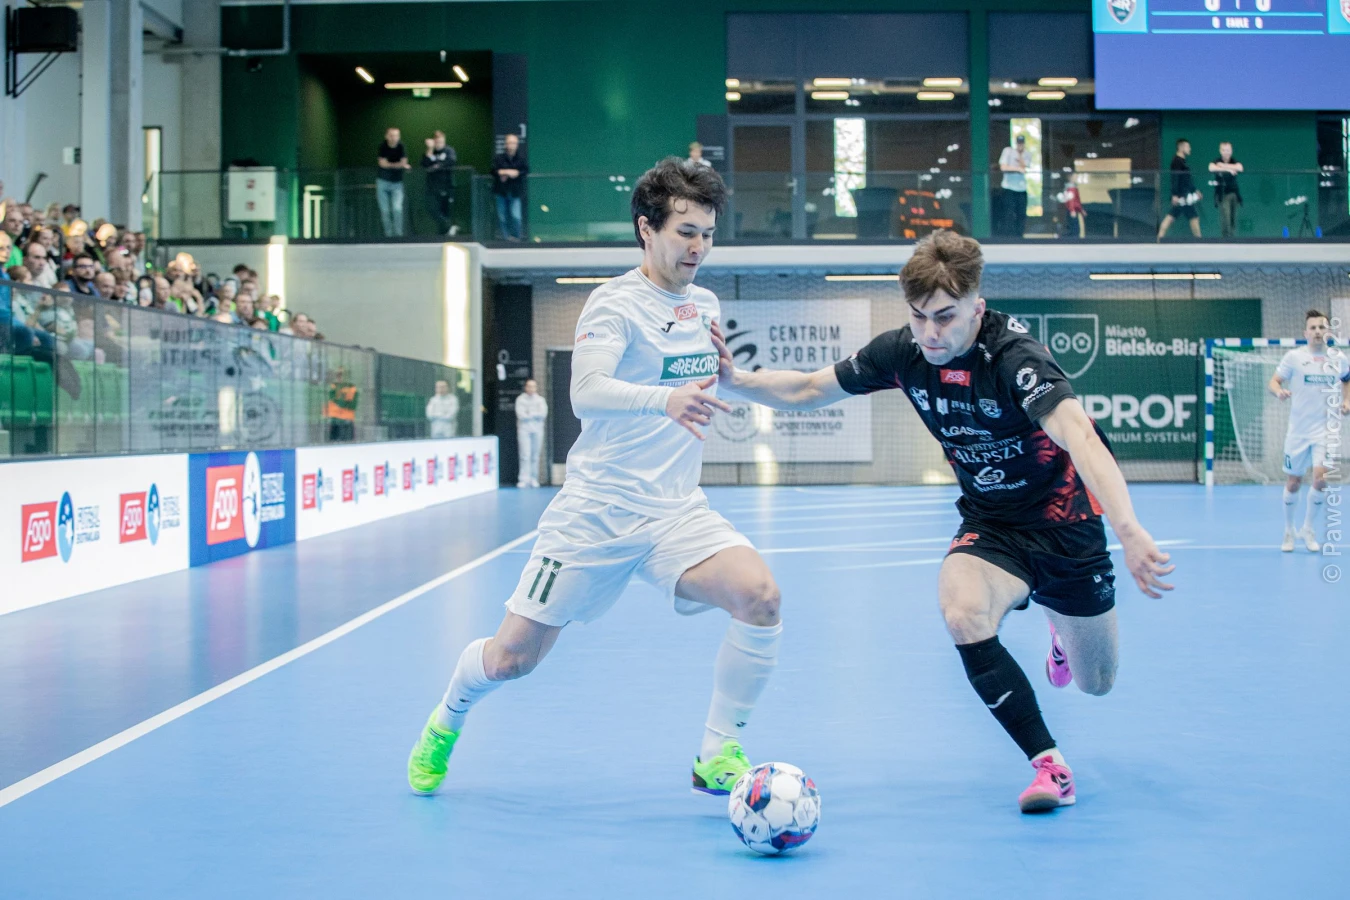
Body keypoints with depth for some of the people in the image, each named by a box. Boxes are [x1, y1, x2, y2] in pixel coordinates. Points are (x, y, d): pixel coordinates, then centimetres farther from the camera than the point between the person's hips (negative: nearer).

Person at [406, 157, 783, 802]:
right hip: (596, 512, -5)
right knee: (511, 657, 1)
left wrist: (721, 369, 7)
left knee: (760, 596, -22)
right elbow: (585, 392, -27)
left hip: (677, 512, 5)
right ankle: (445, 723, 35)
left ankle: (718, 755, -6)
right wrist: (666, 398, -44)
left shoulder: (705, 304, 11)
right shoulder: (617, 302, -10)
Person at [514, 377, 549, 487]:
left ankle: (534, 479, 9)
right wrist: (535, 414, -3)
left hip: (537, 429, 2)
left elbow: (543, 414, -4)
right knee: (525, 455, -10)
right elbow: (521, 415, -8)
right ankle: (524, 479, -12)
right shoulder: (520, 399, 3)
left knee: (535, 456, 4)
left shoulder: (540, 400, 10)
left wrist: (530, 413, -8)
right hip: (524, 430, -2)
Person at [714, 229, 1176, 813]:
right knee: (963, 615, -30)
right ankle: (1049, 764, -15)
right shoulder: (902, 351, -15)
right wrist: (735, 380, -19)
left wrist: (1129, 532, -60)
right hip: (989, 523, 3)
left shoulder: (1013, 356, -31)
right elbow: (809, 391, -1)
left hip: (1064, 521, -3)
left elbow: (1080, 439, -46)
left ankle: (1060, 623, 48)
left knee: (1095, 682, 10)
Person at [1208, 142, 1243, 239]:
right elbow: (1211, 168, -25)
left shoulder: (1235, 162, 6)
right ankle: (1226, 237, -14)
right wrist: (1228, 169, -25)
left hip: (1234, 193, 3)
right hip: (1222, 194, -3)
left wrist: (1224, 166, -17)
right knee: (1225, 217, -15)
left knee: (1233, 218, 3)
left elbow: (1240, 168, -16)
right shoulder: (1216, 162, -1)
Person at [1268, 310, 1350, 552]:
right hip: (1298, 430, -1)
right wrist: (1279, 391, -27)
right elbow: (1273, 381, -5)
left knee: (1321, 478, -15)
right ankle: (1289, 531, 26)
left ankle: (1309, 529, 5)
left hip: (1326, 429, 1)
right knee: (1294, 483, 6)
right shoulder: (1294, 356, -4)